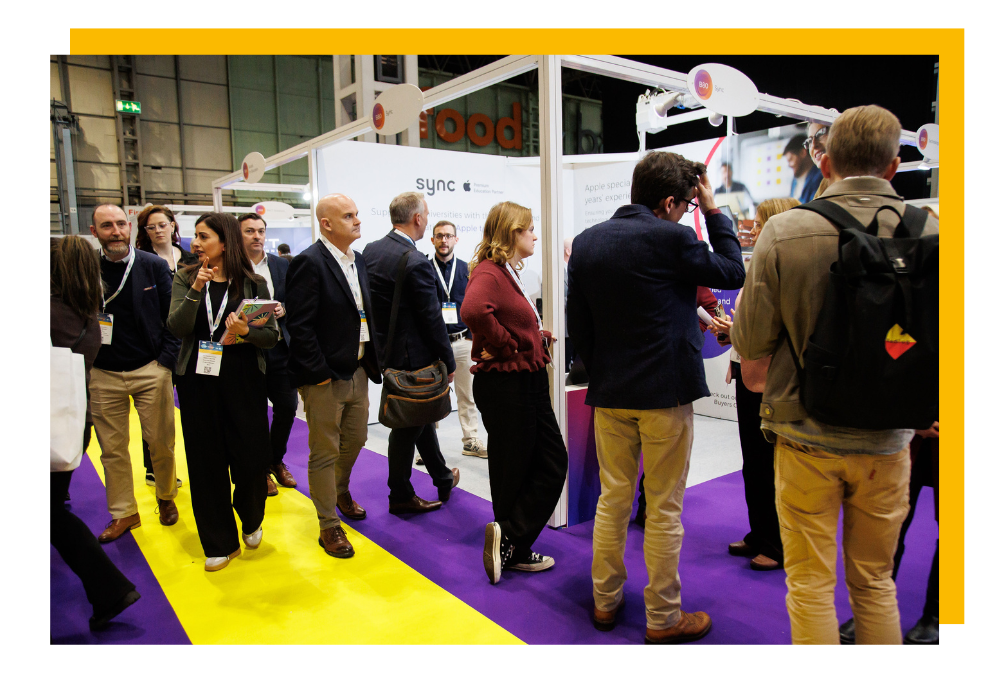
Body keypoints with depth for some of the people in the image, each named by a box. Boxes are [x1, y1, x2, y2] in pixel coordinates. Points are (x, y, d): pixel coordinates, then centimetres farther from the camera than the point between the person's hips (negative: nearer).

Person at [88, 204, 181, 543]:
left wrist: (167, 360, -8)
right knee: (112, 448, 9)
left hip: (151, 370, -1)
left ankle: (166, 497, 30)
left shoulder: (154, 265, -2)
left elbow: (172, 317, -1)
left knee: (161, 442, 7)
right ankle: (124, 513, 24)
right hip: (103, 375, 1)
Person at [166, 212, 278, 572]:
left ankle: (251, 521, 33)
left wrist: (246, 332, -18)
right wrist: (196, 290, -19)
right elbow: (177, 327, -8)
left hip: (244, 381, -1)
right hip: (198, 382, 1)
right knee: (207, 461, 6)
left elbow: (272, 335, 0)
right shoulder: (185, 279, 5)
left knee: (251, 457, 0)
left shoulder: (253, 283, 1)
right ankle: (220, 543, 23)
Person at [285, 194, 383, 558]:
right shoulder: (308, 263, -15)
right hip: (325, 377, -8)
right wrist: (320, 374, -18)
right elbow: (300, 325, -18)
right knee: (325, 453, 5)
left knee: (355, 439, 21)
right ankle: (329, 525, 20)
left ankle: (340, 491, 48)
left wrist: (372, 359, 9)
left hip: (358, 370, 8)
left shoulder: (359, 260, 10)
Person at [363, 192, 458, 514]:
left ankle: (442, 477, 39)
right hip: (411, 355, -9)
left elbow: (367, 300, 10)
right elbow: (432, 319, -19)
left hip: (384, 347, 9)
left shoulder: (370, 250, 2)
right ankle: (400, 496, 22)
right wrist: (449, 361, -8)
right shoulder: (416, 263, -23)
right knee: (408, 424, 6)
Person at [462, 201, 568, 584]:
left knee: (553, 462, 12)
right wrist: (506, 346, -23)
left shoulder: (510, 272, 17)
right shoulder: (489, 272, -16)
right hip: (505, 385, -10)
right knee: (513, 473, 3)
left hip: (528, 383, 10)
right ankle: (510, 543, 19)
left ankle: (511, 547, 20)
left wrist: (537, 337, 10)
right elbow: (474, 311, -37)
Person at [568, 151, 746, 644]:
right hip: (665, 393, -5)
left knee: (612, 500, 16)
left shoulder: (586, 242, 4)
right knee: (664, 509, 7)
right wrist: (713, 212, 9)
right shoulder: (672, 238, -14)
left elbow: (578, 325, 8)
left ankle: (605, 601, 29)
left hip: (609, 393, 6)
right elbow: (732, 273, 3)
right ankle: (663, 618, 20)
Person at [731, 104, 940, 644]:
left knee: (810, 584, 11)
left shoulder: (785, 232, -14)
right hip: (888, 440, 3)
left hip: (806, 435, -2)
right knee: (875, 583, 20)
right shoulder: (928, 233, -7)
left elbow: (750, 344, -11)